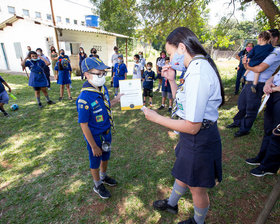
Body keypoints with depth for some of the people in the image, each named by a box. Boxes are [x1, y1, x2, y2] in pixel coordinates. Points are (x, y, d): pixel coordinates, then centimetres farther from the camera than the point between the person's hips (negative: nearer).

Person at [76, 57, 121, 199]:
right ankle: (98, 186, 44)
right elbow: (84, 125, -23)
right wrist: (94, 146, -17)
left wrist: (117, 100, -7)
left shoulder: (103, 88, -7)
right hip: (95, 136, -7)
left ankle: (104, 177, 55)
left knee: (105, 157, 27)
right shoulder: (84, 99, -30)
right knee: (95, 161, 18)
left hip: (107, 132, 7)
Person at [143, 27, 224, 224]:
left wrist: (157, 118, -20)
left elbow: (192, 126, -30)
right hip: (196, 136, 10)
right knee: (183, 173, 31)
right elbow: (183, 102, 11)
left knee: (197, 188, 18)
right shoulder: (198, 68, 4)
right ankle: (172, 204, 59)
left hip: (199, 140, -10)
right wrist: (172, 80, 0)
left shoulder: (198, 73, -29)